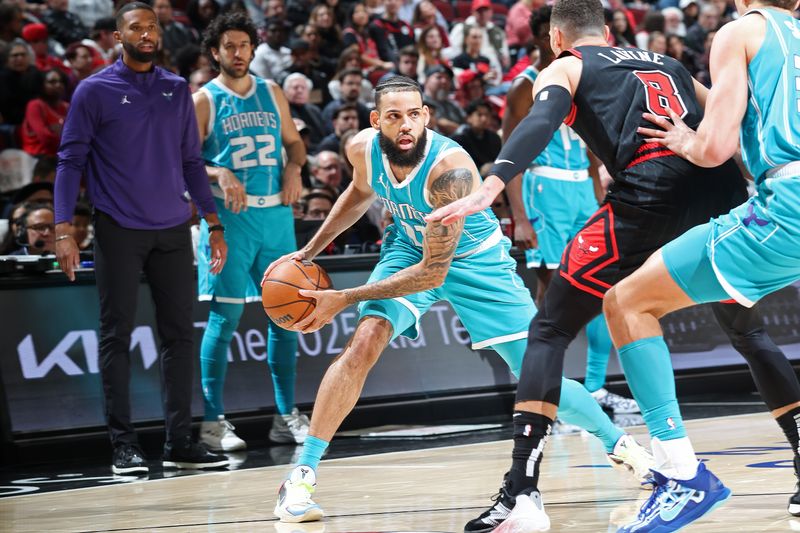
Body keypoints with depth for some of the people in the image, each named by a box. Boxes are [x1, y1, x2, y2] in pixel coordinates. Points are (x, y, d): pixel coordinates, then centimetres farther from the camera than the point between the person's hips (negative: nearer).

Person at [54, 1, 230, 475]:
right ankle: (124, 444, 4)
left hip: (173, 230, 4)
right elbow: (71, 161, -2)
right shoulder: (95, 91, -2)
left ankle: (180, 441, 7)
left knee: (180, 333, 3)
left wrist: (214, 224, 10)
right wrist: (64, 231, -11)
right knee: (117, 335, -1)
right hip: (119, 232, -4)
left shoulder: (177, 90, 10)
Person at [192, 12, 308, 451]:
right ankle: (213, 422, -3)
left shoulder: (271, 93, 12)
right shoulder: (205, 100, -1)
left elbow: (293, 141, 21)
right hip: (230, 216, -5)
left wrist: (294, 167, 1)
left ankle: (287, 416, 15)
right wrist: (219, 174, -23)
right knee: (225, 316, -7)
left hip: (276, 213, 5)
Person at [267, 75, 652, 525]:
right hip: (410, 248, 3)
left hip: (474, 258, -3)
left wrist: (345, 299, -33)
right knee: (365, 342, -22)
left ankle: (618, 442, 22)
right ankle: (302, 478, -18)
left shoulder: (450, 169, -38)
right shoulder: (363, 150, -20)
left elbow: (433, 272, -34)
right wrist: (308, 252, 6)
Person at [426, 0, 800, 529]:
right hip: (723, 189, 4)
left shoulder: (565, 68, 18)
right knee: (749, 331, 27)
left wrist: (490, 188, -18)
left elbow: (541, 123, -4)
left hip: (649, 196, -4)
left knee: (550, 331, 5)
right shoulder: (667, 63, 33)